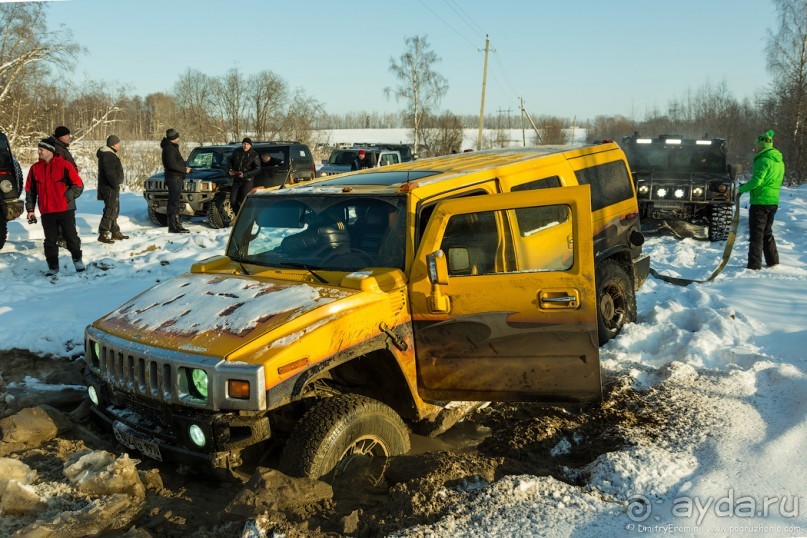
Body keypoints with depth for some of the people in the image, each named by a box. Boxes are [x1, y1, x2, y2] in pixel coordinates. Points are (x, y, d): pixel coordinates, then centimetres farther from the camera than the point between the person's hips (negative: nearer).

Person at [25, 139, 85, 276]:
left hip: (65, 210, -3)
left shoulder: (64, 165, -5)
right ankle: (53, 267, 17)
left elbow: (78, 185, -4)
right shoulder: (35, 168, 7)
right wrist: (30, 209, 8)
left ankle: (77, 260, 24)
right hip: (46, 212, 3)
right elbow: (30, 190, 12)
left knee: (71, 237, 2)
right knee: (50, 240, 7)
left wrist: (67, 197, -14)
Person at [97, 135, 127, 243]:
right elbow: (109, 173, -24)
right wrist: (115, 185, -23)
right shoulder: (108, 155, -16)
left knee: (115, 210, 17)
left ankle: (115, 232, 26)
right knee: (110, 210, -11)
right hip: (110, 188, -11)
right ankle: (103, 234, -10)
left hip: (112, 187, 11)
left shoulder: (110, 154, 18)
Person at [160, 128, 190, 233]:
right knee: (173, 202, -11)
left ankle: (176, 224, 24)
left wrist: (185, 166, 8)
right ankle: (173, 227, -11)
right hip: (173, 177, -11)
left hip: (177, 178, 11)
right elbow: (172, 164, -22)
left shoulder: (173, 147, 18)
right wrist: (184, 169, -14)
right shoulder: (169, 148, -14)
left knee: (175, 202, 16)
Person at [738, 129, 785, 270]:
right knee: (767, 232, 19)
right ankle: (773, 261, 23)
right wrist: (748, 185, 15)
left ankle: (754, 265, -4)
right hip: (773, 201, 9)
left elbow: (756, 181, -22)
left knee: (756, 233, -5)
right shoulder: (779, 161, 14)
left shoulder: (763, 160, -16)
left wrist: (742, 188, -6)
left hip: (760, 202, -9)